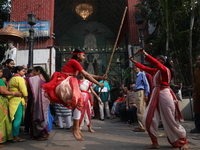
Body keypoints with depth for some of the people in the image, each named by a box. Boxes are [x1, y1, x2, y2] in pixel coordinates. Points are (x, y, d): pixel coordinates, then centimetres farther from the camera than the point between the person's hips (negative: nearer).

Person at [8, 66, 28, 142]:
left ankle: (13, 135, 23)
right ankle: (16, 137, 2)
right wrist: (26, 100, -7)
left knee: (14, 118, 15)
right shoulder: (20, 79, -10)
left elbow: (9, 89, 14)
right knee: (18, 119, -4)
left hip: (12, 100, 9)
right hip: (18, 100, -9)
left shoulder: (12, 79, 18)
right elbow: (24, 91, -15)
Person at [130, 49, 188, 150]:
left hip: (164, 95, -8)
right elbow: (145, 68, 22)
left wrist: (145, 54, -28)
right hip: (155, 96, 8)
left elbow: (155, 63, -24)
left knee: (171, 121, -1)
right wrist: (134, 62, 29)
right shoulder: (155, 71, 14)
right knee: (148, 119, 0)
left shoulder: (165, 70, -8)